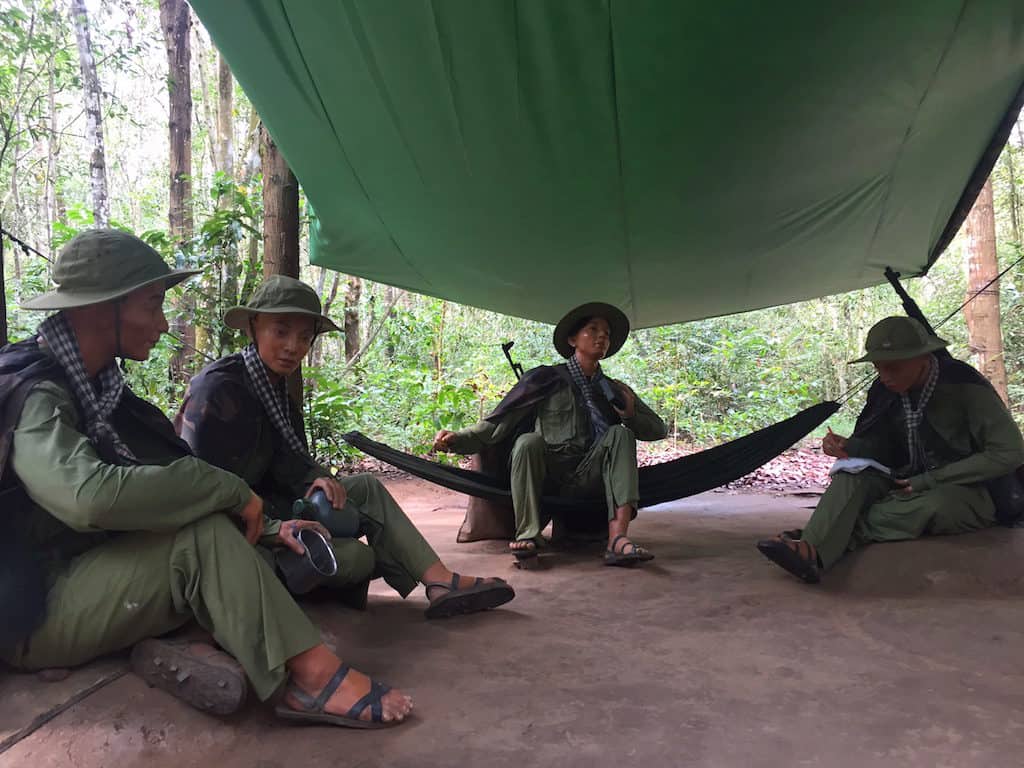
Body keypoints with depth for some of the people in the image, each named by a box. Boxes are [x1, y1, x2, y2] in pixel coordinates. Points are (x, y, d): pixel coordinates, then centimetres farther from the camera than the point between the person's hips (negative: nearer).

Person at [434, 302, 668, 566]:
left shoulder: (614, 390, 17)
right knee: (528, 441, -29)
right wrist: (457, 439, -14)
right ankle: (527, 535, -29)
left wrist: (630, 414, -1)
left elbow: (659, 429, 20)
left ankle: (618, 539, -35)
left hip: (589, 481, 3)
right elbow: (497, 424, 1)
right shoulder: (546, 379, 6)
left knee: (620, 433, -19)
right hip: (548, 480, -2)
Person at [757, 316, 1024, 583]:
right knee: (854, 473, -24)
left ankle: (842, 536, -33)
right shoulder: (885, 390, -2)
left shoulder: (965, 387, -17)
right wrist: (847, 447, -17)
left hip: (968, 494, -4)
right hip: (911, 486, 4)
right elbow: (878, 447, 9)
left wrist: (929, 480, -20)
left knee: (934, 505, -39)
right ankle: (812, 551, -48)